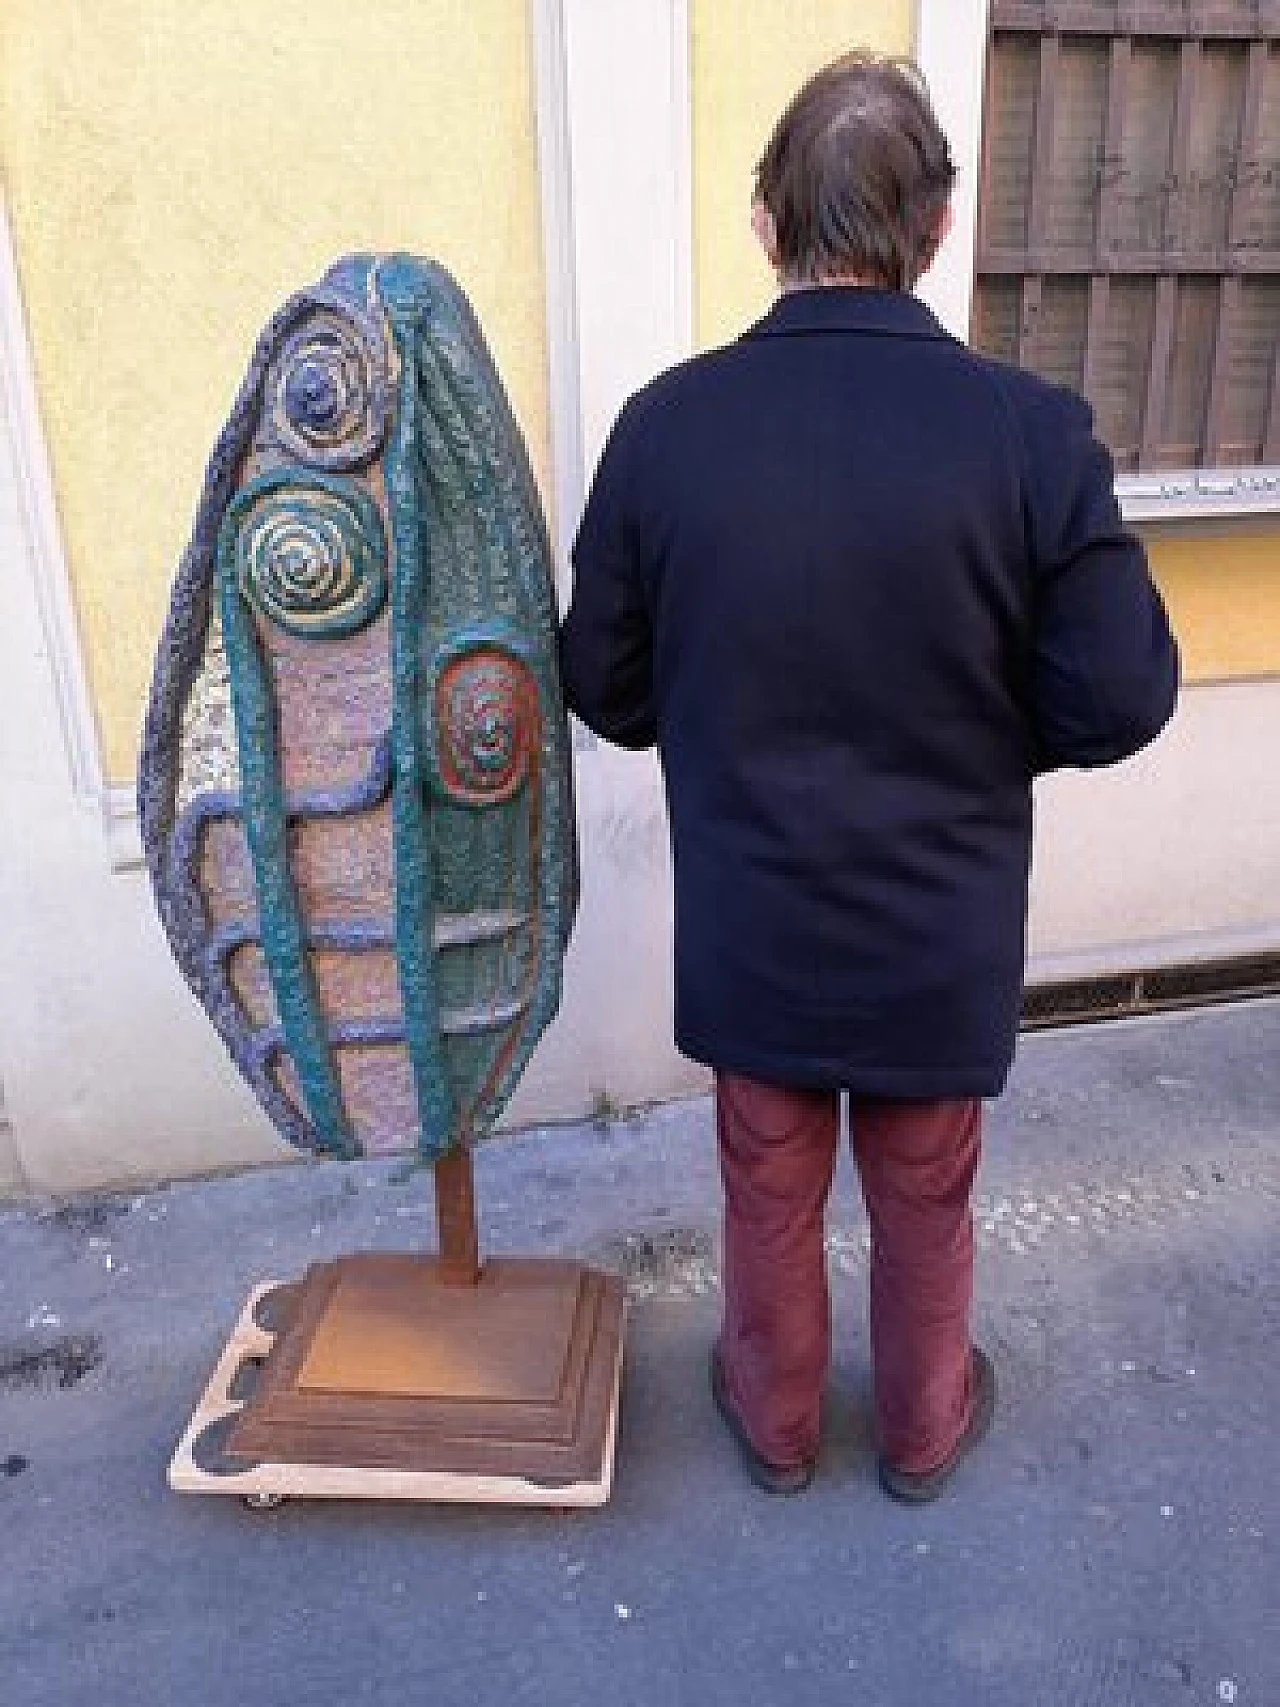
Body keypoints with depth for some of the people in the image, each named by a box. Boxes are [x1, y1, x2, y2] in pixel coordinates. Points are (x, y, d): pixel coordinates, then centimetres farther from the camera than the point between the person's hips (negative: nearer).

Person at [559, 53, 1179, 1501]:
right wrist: (978, 740, 6)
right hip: (942, 934, 0)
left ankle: (774, 1420, 49)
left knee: (769, 1196, 24)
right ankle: (922, 1431, 49)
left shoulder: (666, 423, -13)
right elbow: (1120, 700, -12)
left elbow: (605, 690, -5)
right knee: (923, 1204, 24)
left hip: (748, 926, 1)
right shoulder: (1030, 430, -17)